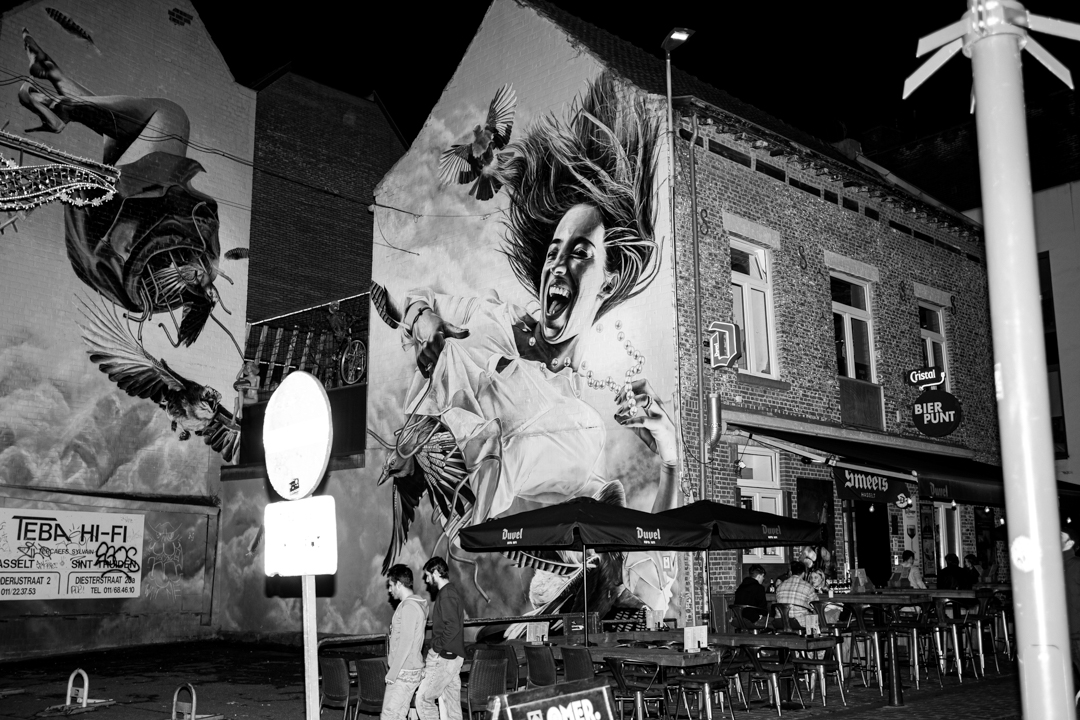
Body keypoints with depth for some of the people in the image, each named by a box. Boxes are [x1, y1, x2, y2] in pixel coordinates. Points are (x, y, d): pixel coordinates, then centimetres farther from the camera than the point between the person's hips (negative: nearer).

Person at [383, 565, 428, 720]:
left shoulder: (409, 607, -17)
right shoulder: (417, 604, 13)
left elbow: (405, 644, -22)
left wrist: (392, 673, -18)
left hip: (403, 672, -10)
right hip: (410, 670, 10)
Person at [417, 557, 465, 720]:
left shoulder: (446, 594, -14)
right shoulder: (451, 591, 16)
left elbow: (452, 627, -23)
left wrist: (437, 649, -16)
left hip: (445, 657, -10)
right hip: (452, 657, 10)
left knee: (423, 699, -5)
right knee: (451, 702, 10)